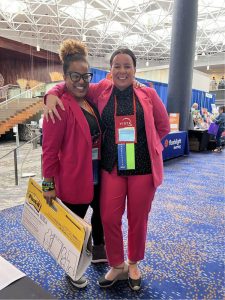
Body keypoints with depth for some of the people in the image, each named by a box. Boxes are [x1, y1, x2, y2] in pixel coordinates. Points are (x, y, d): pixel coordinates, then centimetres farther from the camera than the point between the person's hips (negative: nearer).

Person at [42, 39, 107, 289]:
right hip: (73, 179, -7)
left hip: (98, 175, 8)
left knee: (101, 215, 23)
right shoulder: (60, 106, -17)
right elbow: (50, 149, -17)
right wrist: (49, 184, -14)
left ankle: (98, 251, 48)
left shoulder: (91, 100, 6)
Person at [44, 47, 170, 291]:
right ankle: (116, 265, 32)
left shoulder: (147, 94, 2)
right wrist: (52, 94, -9)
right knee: (109, 218, 4)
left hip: (143, 167, 0)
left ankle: (133, 264, 39)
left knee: (138, 218, 13)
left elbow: (163, 126, 9)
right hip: (111, 167, 1)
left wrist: (140, 142, 2)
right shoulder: (101, 91, 2)